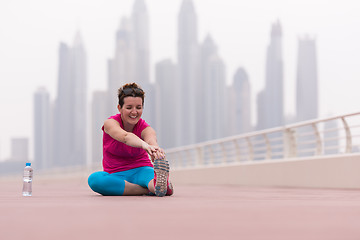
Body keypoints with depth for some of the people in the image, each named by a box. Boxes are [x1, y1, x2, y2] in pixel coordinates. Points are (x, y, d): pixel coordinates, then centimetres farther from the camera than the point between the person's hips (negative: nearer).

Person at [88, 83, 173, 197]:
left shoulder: (145, 128, -8)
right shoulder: (110, 123, -12)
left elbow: (151, 140, -35)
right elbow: (125, 137, -37)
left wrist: (156, 149, -62)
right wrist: (144, 145, -59)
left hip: (140, 170, 0)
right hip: (115, 175, 0)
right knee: (94, 179, -33)